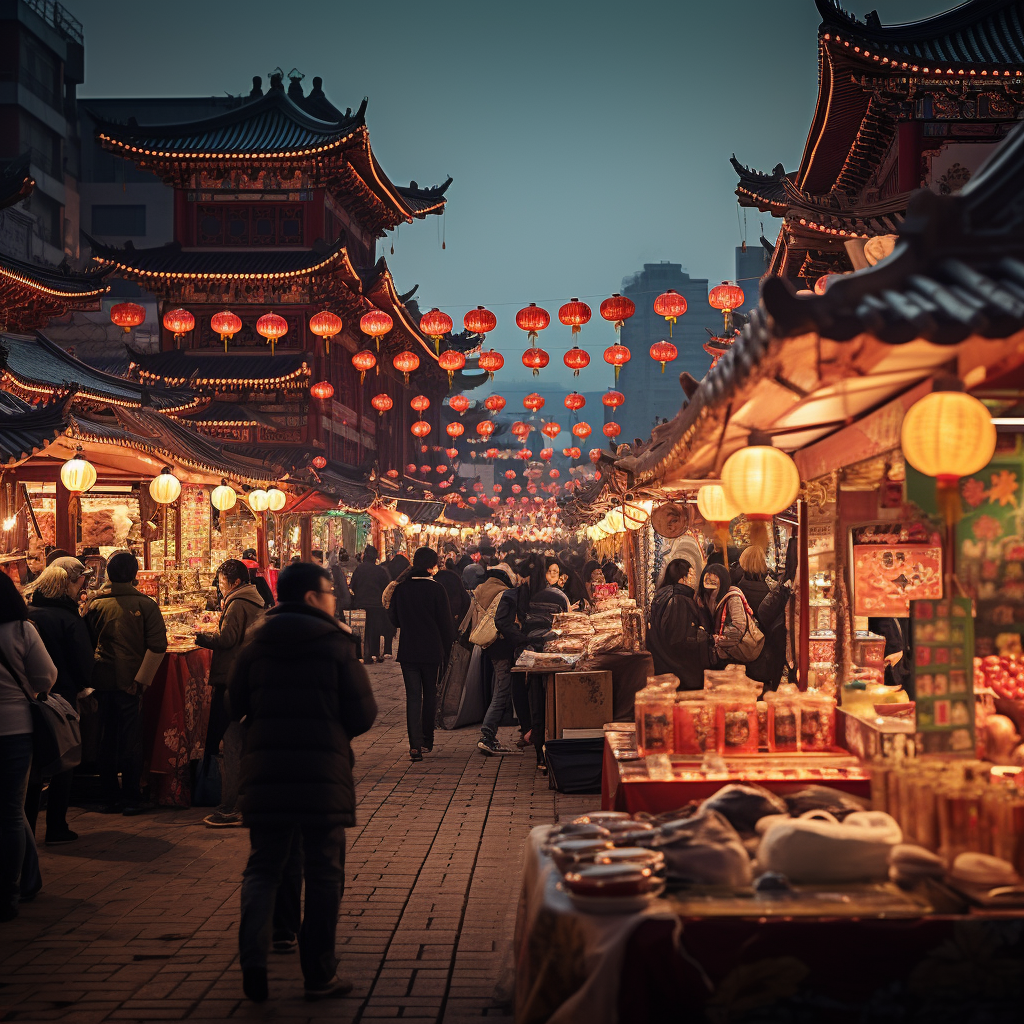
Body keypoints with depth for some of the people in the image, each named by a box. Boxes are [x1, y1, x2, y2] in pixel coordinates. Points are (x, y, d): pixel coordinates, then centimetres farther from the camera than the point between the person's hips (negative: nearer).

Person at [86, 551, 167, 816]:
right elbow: (158, 645, -14)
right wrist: (141, 679, -11)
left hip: (103, 681, 3)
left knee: (107, 741, 11)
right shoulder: (145, 605, -7)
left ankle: (110, 798, 15)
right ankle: (131, 799, 4)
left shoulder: (97, 605, 0)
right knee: (130, 741, 2)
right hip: (130, 681, -3)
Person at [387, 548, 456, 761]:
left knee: (413, 696, 1)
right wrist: (447, 646, 4)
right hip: (432, 651, -2)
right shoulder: (436, 589, -12)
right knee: (430, 695, 14)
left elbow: (394, 619, 7)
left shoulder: (401, 588, -2)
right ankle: (427, 742, 21)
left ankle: (415, 744, -11)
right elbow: (446, 623, -9)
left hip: (408, 650, 2)